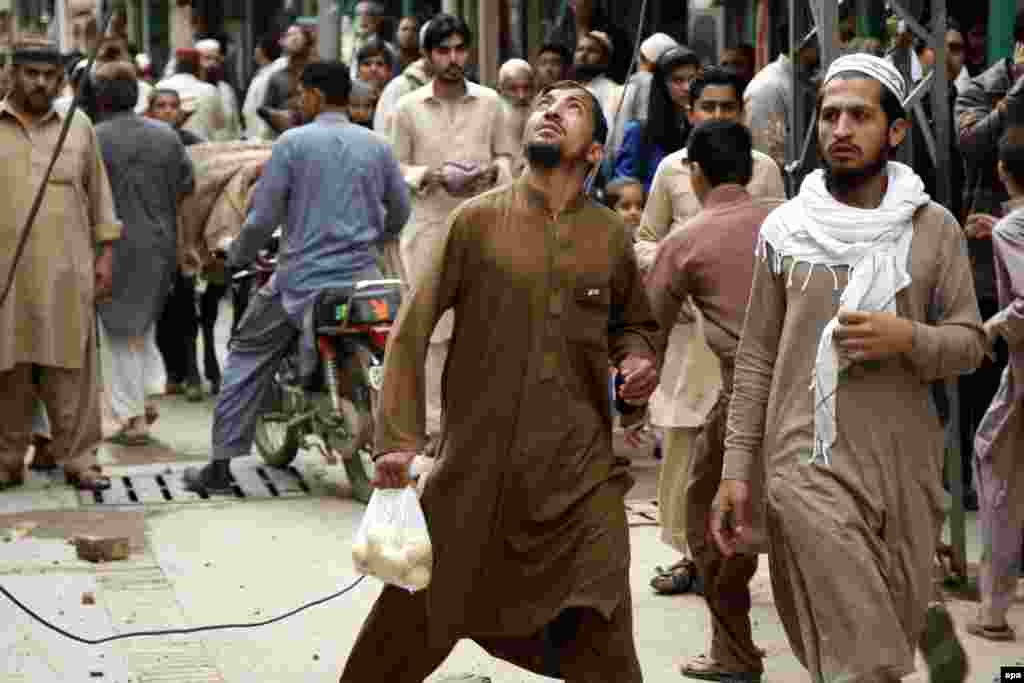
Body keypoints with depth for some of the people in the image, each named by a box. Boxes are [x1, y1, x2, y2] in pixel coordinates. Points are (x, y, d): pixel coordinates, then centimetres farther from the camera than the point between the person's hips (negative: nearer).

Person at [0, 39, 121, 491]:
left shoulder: (79, 127, 10)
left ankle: (78, 459, 6)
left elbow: (99, 196, 14)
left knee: (71, 369, 0)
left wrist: (105, 255, 8)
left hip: (67, 272, 1)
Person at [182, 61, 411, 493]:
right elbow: (400, 212, 16)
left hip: (302, 279, -3)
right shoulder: (376, 146, 6)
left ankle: (220, 465, 8)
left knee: (247, 358, 10)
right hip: (361, 275, 3)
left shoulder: (293, 142, -5)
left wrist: (237, 259, 11)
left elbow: (264, 216, -5)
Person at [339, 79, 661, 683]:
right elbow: (413, 328, -2)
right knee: (412, 618, 11)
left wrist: (639, 360, -1)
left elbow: (635, 323, 22)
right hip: (478, 463, -1)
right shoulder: (478, 220, -1)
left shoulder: (611, 236, 5)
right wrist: (398, 437, -11)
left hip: (582, 474, 1)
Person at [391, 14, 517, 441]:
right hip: (430, 226, -1)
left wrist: (492, 170, -9)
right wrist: (430, 176, -13)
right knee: (432, 328, 0)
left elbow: (508, 157, 12)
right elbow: (395, 168, 5)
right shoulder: (408, 108, 3)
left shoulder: (489, 102, 6)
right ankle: (435, 424, 7)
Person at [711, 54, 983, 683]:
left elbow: (971, 343, 4)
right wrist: (736, 470, 0)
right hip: (809, 464, -1)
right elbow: (757, 358, 5)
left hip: (905, 463, 1)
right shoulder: (785, 229, 3)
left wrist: (908, 338, -17)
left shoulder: (934, 228, 2)